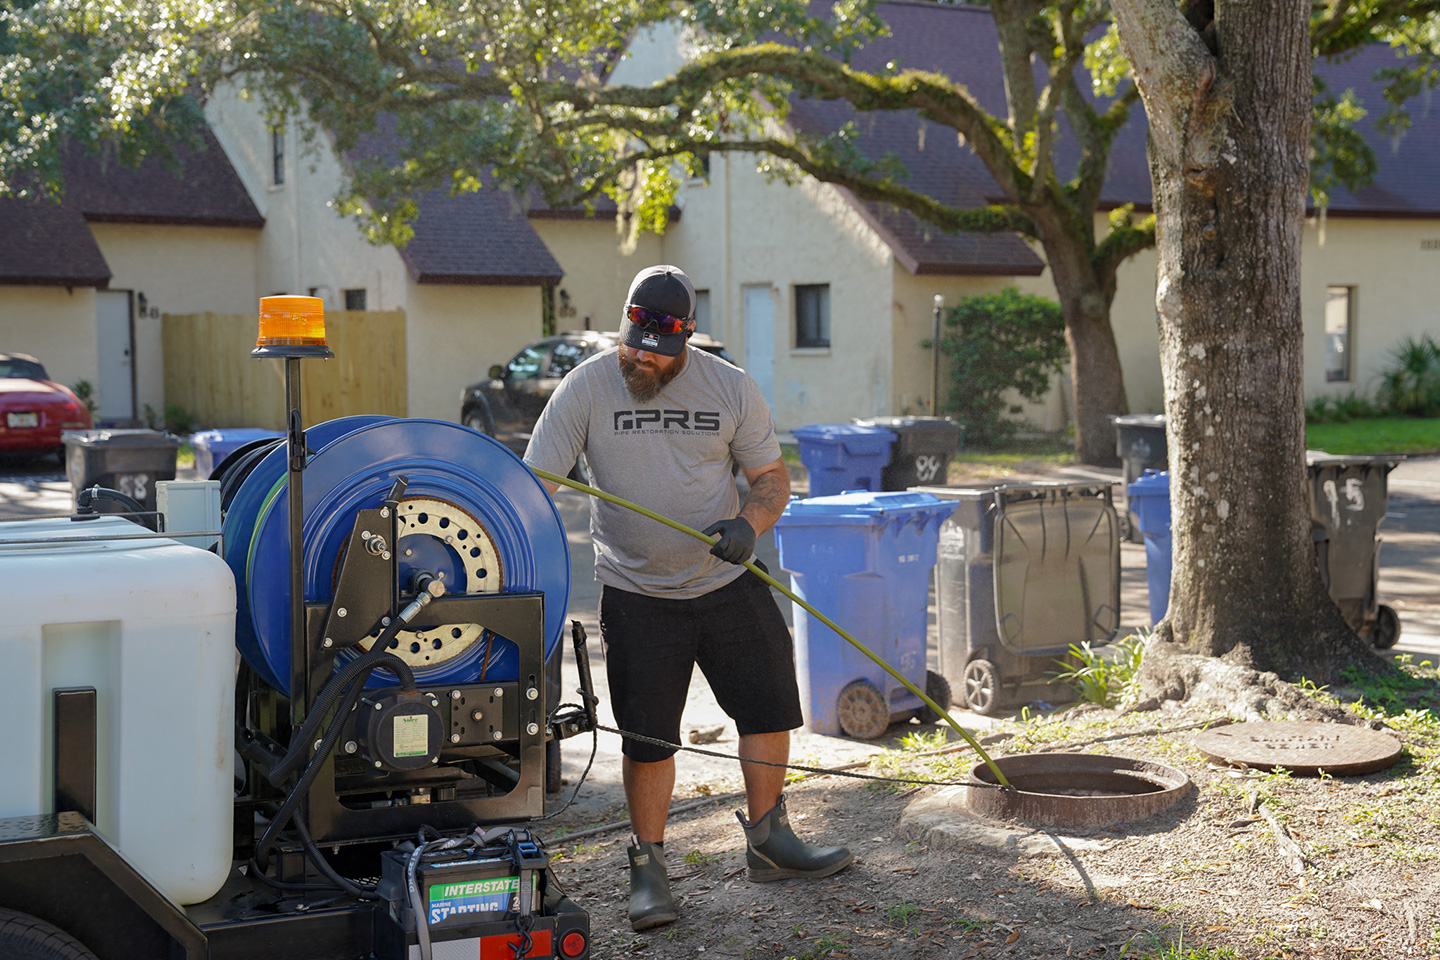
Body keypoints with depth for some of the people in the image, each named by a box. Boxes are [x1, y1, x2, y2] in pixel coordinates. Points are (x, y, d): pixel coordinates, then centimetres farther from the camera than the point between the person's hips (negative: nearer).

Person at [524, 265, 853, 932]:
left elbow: (772, 476, 4)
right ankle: (648, 869, 17)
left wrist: (749, 525, -18)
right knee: (646, 737, 1)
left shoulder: (730, 388, -3)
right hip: (637, 594, -2)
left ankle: (768, 842, 25)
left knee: (771, 707, 7)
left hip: (728, 583, 3)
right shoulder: (586, 388, -9)